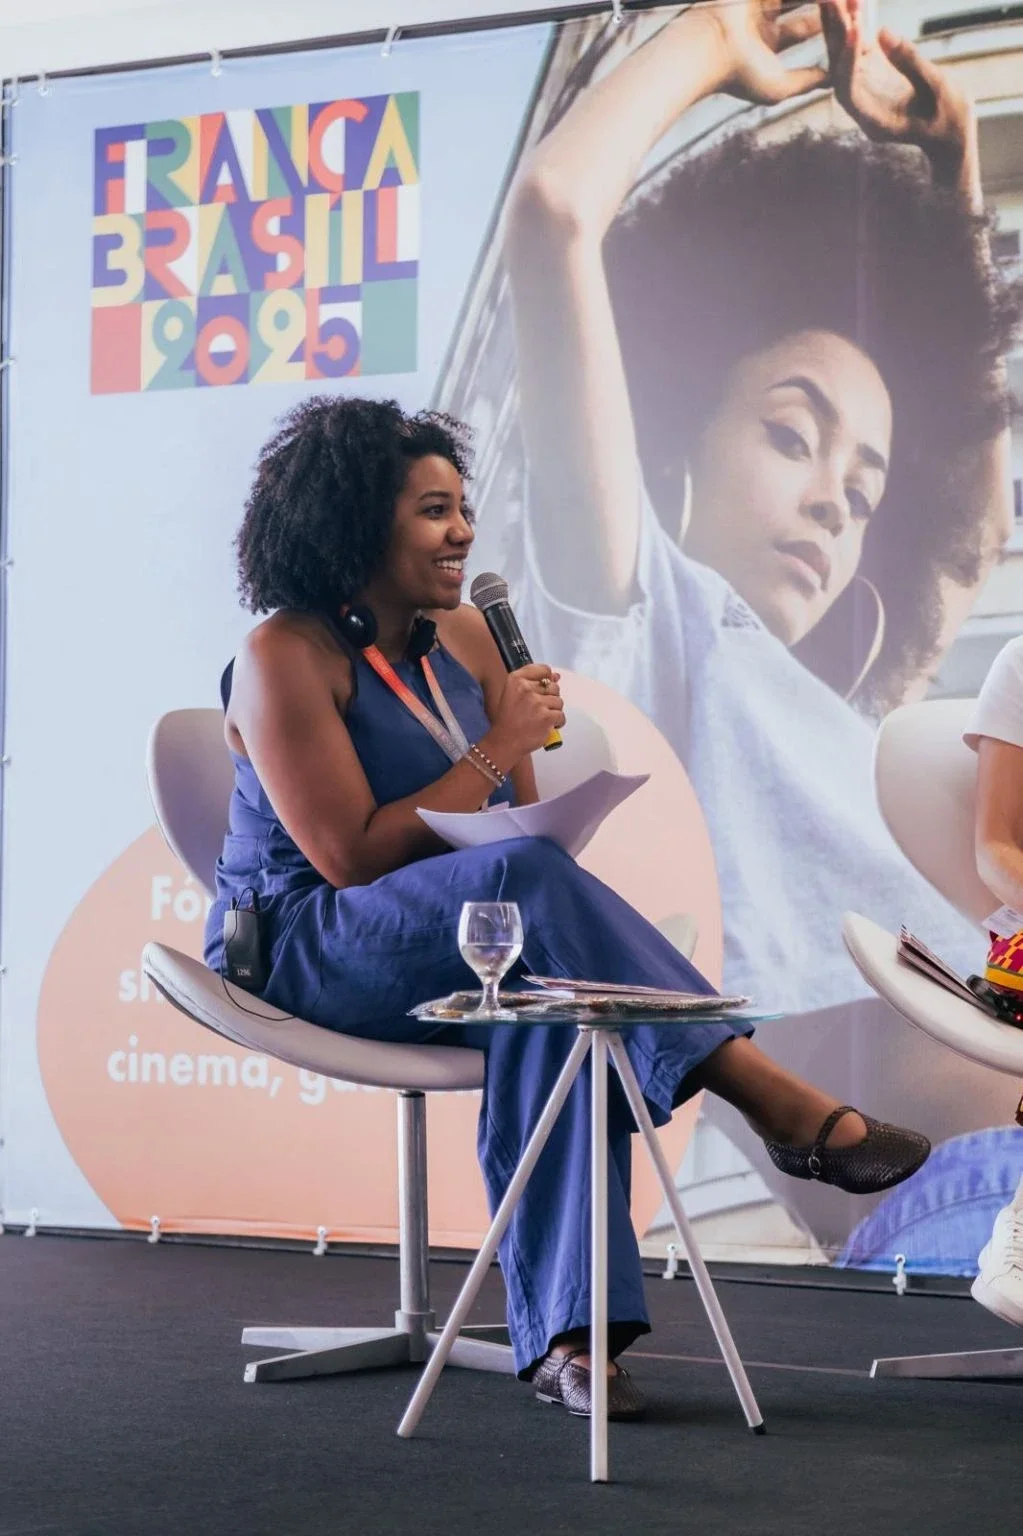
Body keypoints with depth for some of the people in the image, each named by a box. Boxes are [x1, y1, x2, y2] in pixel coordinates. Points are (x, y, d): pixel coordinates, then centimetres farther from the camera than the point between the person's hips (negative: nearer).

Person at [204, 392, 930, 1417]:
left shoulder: (465, 637, 11)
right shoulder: (284, 659, -11)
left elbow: (528, 818, 12)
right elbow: (350, 856, -18)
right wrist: (498, 748, -16)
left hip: (471, 948, 6)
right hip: (301, 952, -6)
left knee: (548, 1000, -32)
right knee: (529, 882, -34)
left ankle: (563, 1332, -41)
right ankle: (783, 1108, -35)